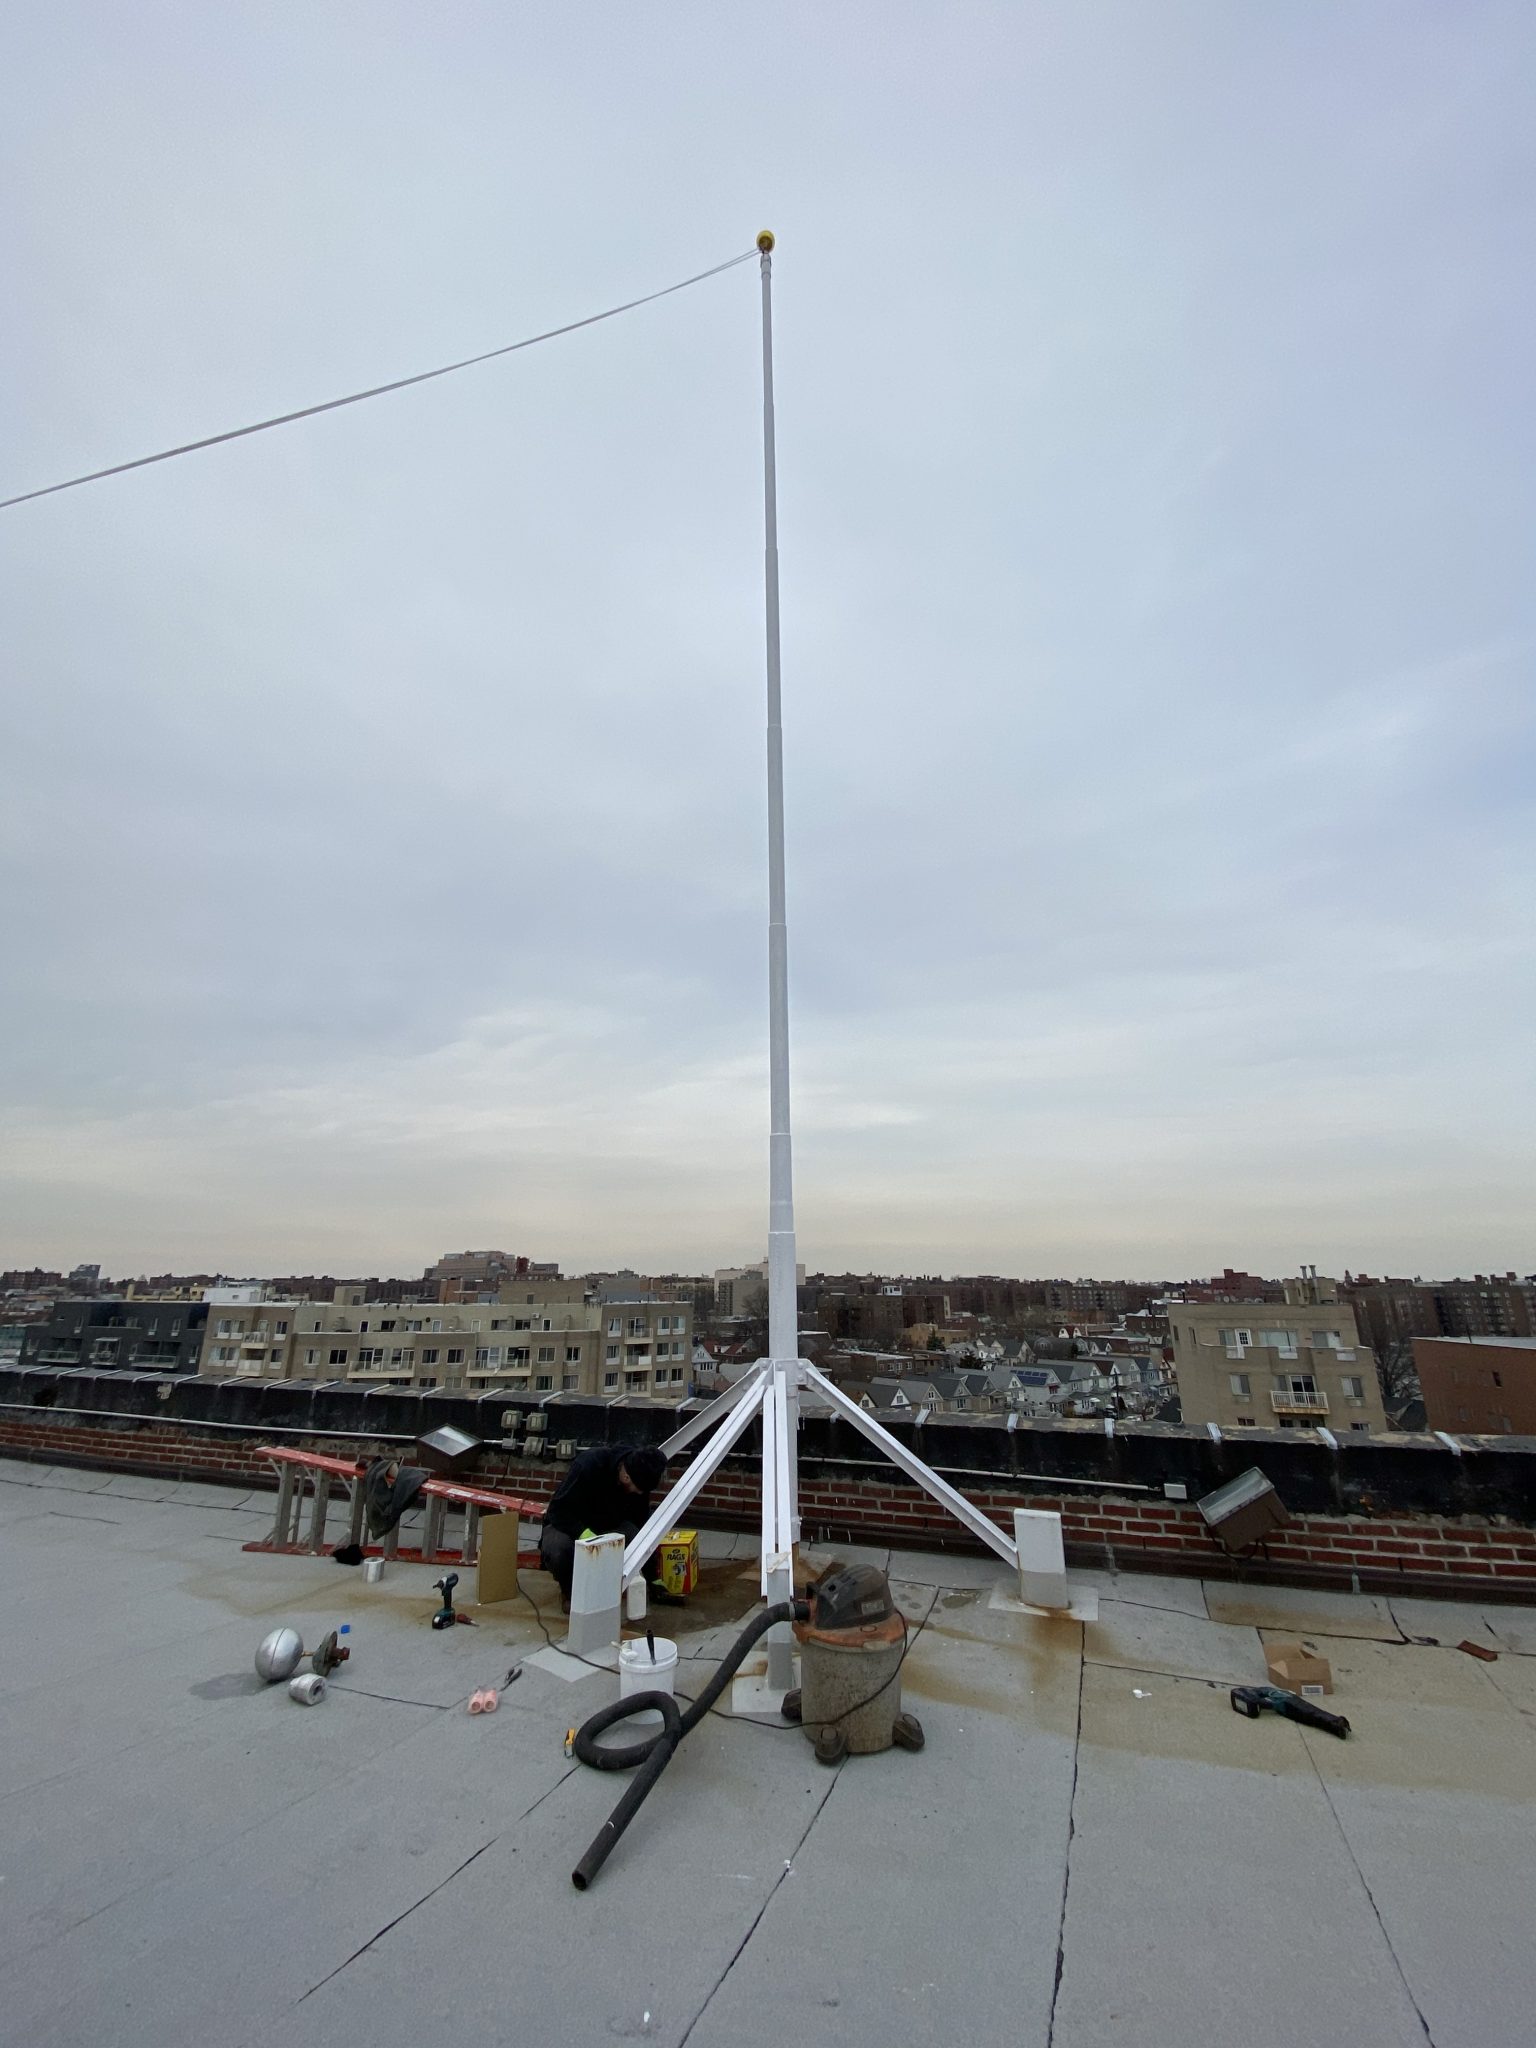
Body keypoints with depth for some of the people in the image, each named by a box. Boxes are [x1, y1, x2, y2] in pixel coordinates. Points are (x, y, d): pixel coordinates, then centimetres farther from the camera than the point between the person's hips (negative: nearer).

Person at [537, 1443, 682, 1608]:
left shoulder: (640, 1478, -16)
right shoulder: (589, 1464, -33)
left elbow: (638, 1521, -4)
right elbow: (557, 1510, -30)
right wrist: (585, 1534, -42)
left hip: (607, 1524, 4)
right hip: (569, 1525, -3)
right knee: (556, 1550, -38)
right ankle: (569, 1590, -7)